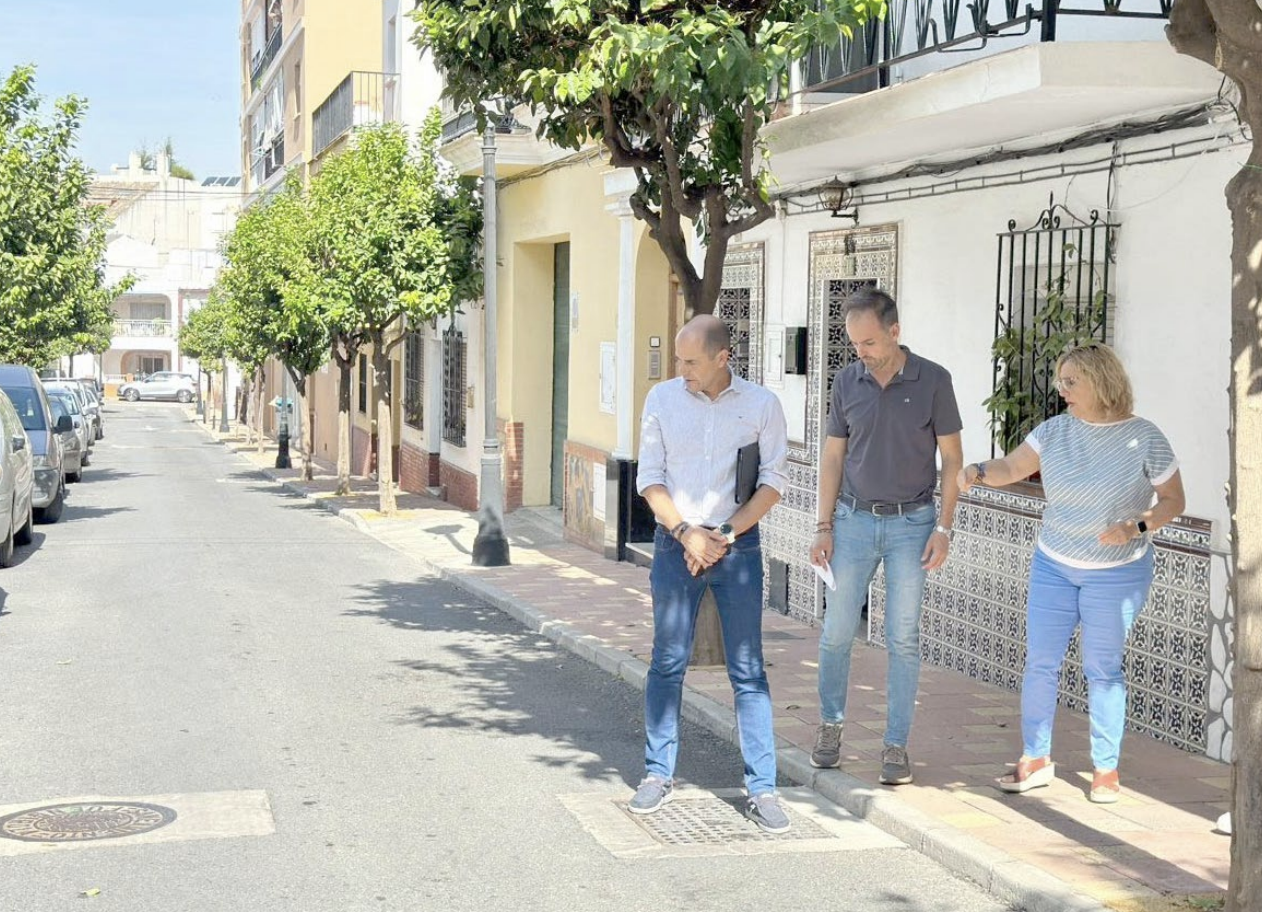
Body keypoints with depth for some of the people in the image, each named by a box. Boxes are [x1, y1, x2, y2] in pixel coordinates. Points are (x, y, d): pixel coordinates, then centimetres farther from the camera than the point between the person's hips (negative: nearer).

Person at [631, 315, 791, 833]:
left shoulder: (761, 405, -1)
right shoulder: (663, 399, 3)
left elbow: (773, 483, -1)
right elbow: (649, 478, 3)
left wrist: (723, 534, -9)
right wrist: (686, 532, -9)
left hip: (737, 548, -1)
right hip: (674, 544, 1)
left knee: (748, 671, 0)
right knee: (667, 663, 5)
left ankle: (762, 789, 3)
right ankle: (658, 774, 18)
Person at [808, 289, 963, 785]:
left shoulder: (933, 380, -6)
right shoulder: (847, 381, 1)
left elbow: (952, 458, -2)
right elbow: (833, 456, 7)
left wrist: (943, 528, -8)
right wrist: (823, 527, 2)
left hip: (911, 524, -2)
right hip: (854, 521, 2)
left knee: (903, 638, 1)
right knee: (837, 631, 4)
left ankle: (896, 744, 9)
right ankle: (831, 722, 24)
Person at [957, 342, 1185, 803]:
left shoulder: (1143, 438, -10)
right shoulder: (1055, 431, -1)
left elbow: (1173, 500, -4)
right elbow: (1011, 468, -2)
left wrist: (1137, 527, -21)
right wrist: (978, 471, -23)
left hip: (1117, 574, -3)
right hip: (1054, 567, 3)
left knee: (1102, 669, 3)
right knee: (1040, 663, 2)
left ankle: (1106, 769, 16)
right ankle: (1035, 759, 15)